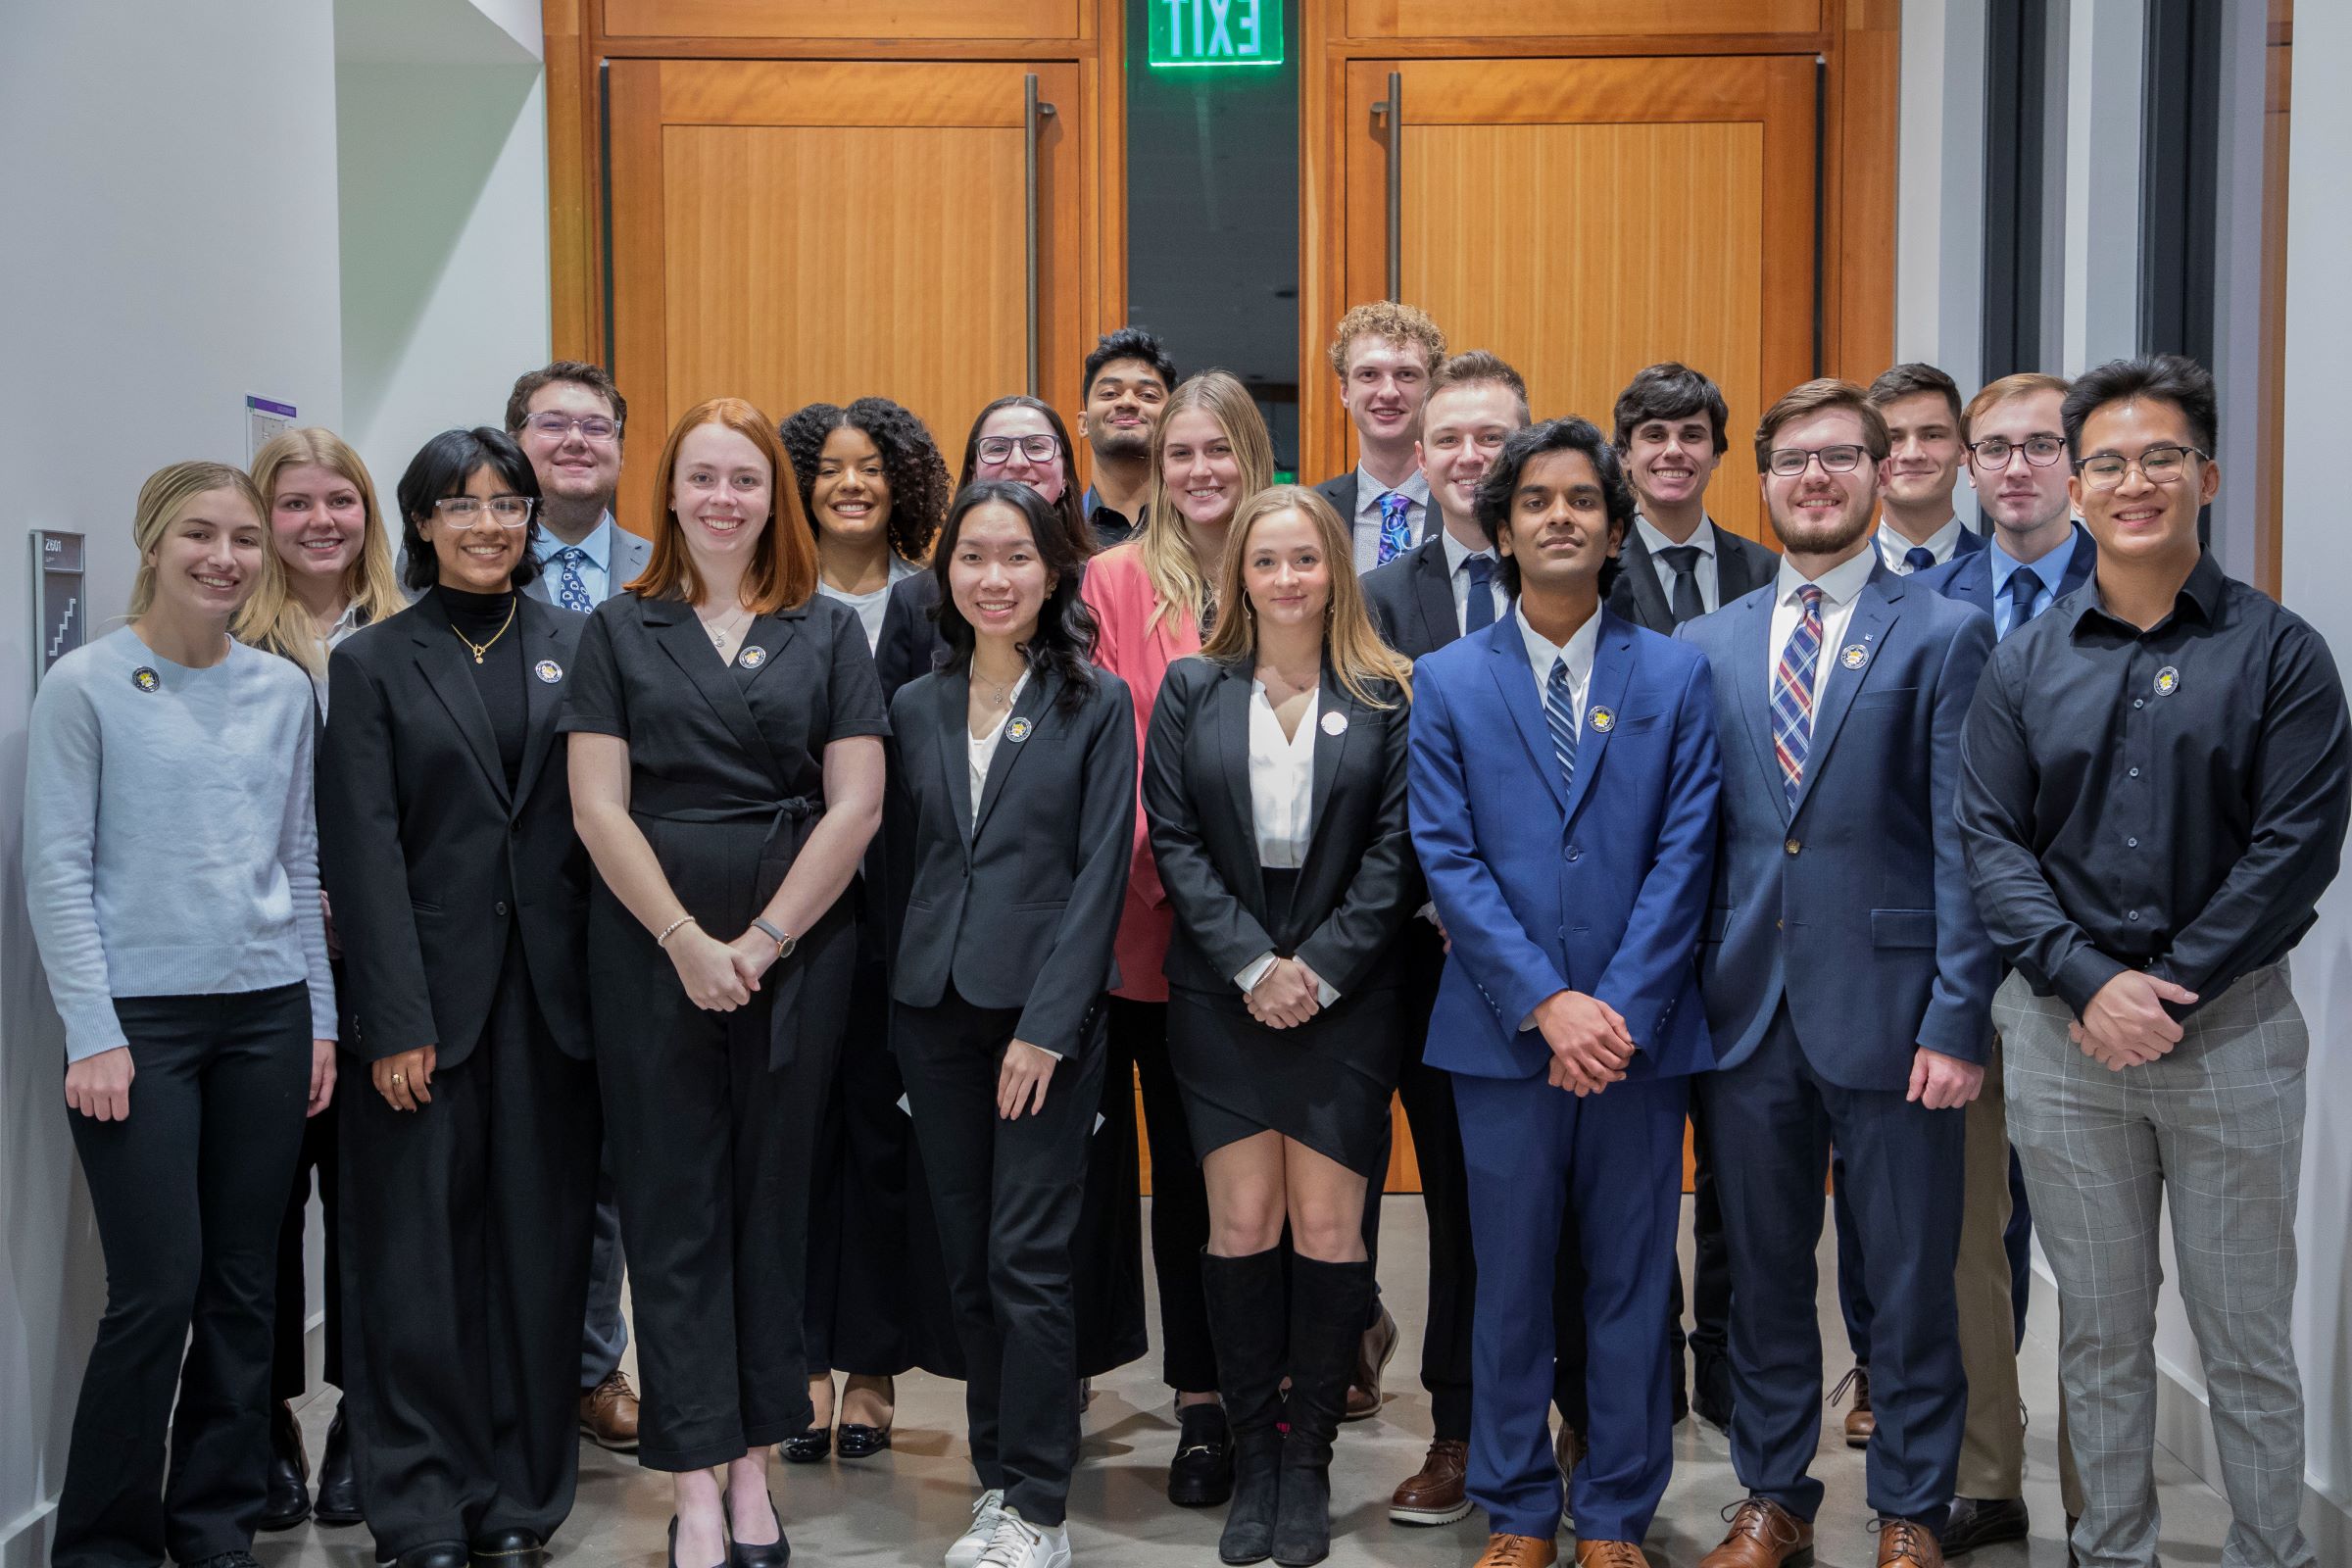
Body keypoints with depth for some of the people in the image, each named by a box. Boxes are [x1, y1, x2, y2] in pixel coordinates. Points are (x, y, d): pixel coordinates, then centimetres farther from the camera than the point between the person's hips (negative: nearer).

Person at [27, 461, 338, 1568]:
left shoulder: (283, 690, 9)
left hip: (266, 1015, 4)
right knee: (157, 1290, -4)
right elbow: (57, 873, -5)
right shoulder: (86, 685, -3)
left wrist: (320, 1017, 10)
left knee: (243, 1287, 8)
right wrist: (93, 1036, -11)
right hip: (141, 1018, -4)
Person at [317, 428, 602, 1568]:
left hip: (554, 993, 2)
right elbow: (365, 852, -3)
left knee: (540, 1249, 7)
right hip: (430, 992, -1)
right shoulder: (371, 664, 4)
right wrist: (396, 1022, -10)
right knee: (421, 1258, 3)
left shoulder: (581, 647, 8)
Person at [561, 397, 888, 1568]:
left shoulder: (828, 632, 7)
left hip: (797, 952, 0)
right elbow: (598, 807, -1)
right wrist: (686, 940, -10)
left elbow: (854, 805, -1)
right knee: (672, 1207, 2)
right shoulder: (619, 630, 7)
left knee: (772, 1198, 6)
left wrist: (763, 940, -8)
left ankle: (753, 1463, 16)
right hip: (651, 950, 0)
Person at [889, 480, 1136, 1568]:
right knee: (969, 1264, 10)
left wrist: (1046, 1025, -13)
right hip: (936, 1015, 4)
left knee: (1028, 1264, -4)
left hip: (1046, 1016, -4)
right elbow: (903, 859, 12)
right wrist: (898, 1007, 4)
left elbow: (1101, 873, -7)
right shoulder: (915, 708, 10)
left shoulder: (1097, 704, -2)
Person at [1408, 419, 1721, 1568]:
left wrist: (1617, 1011, -11)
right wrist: (1548, 1006, -12)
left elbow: (1683, 857, -2)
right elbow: (1448, 860, -3)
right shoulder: (1449, 682, 4)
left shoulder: (1676, 675, 4)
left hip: (1640, 1032, 0)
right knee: (1511, 1282, 8)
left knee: (1631, 1283, 9)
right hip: (1503, 1033, 0)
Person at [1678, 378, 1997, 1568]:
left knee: (1910, 1281, 7)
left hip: (1888, 1011, -3)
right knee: (1762, 1274, 13)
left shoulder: (1946, 636, 0)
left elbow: (1965, 847, -5)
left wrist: (1957, 1020, -11)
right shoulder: (1704, 645, 10)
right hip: (1745, 1010, 3)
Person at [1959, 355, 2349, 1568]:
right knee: (2098, 1330, 12)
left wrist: (2171, 991, -13)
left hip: (2232, 1026, -2)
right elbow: (1989, 839, 0)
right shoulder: (2025, 661, 5)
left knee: (2247, 1336, 6)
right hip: (2062, 1027, 2)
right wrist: (2091, 983, -12)